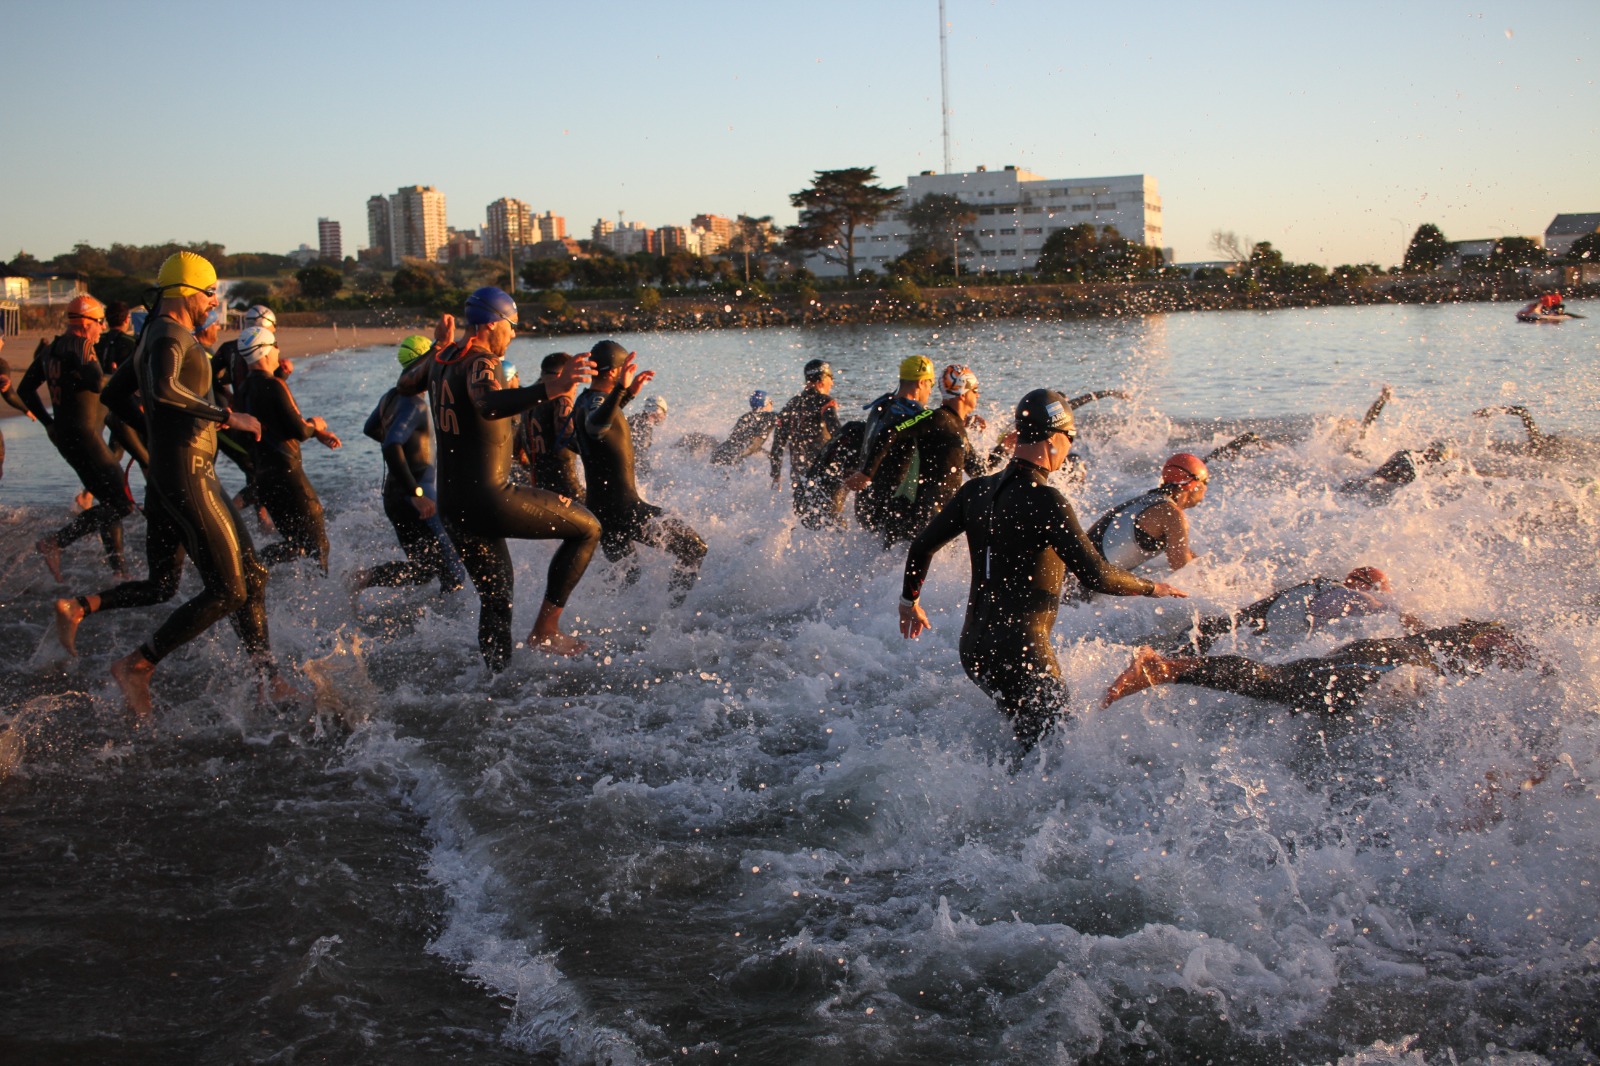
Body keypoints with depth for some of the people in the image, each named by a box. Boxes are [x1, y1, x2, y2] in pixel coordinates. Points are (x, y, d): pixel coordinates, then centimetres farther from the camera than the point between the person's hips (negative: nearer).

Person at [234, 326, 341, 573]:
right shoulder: (273, 386, -15)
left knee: (296, 544, 16)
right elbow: (298, 431, -17)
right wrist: (314, 425, 5)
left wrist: (316, 432, 14)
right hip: (285, 475, -9)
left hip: (262, 476, 9)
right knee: (316, 544, -2)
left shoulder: (244, 389, 12)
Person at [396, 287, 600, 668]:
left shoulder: (441, 360, 11)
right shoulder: (479, 362, -14)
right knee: (586, 528, 2)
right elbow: (488, 405, -38)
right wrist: (552, 387, -49)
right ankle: (545, 628, 0)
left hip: (452, 505, 9)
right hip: (489, 499, -9)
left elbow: (405, 384, 32)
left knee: (495, 597, 22)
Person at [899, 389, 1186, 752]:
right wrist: (1152, 587, -2)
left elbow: (922, 547, 14)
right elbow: (1096, 575, -20)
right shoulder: (1046, 502, -16)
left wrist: (909, 601, 30)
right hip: (1021, 651, -8)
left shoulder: (976, 491, 6)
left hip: (973, 647, 8)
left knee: (1028, 740, 21)